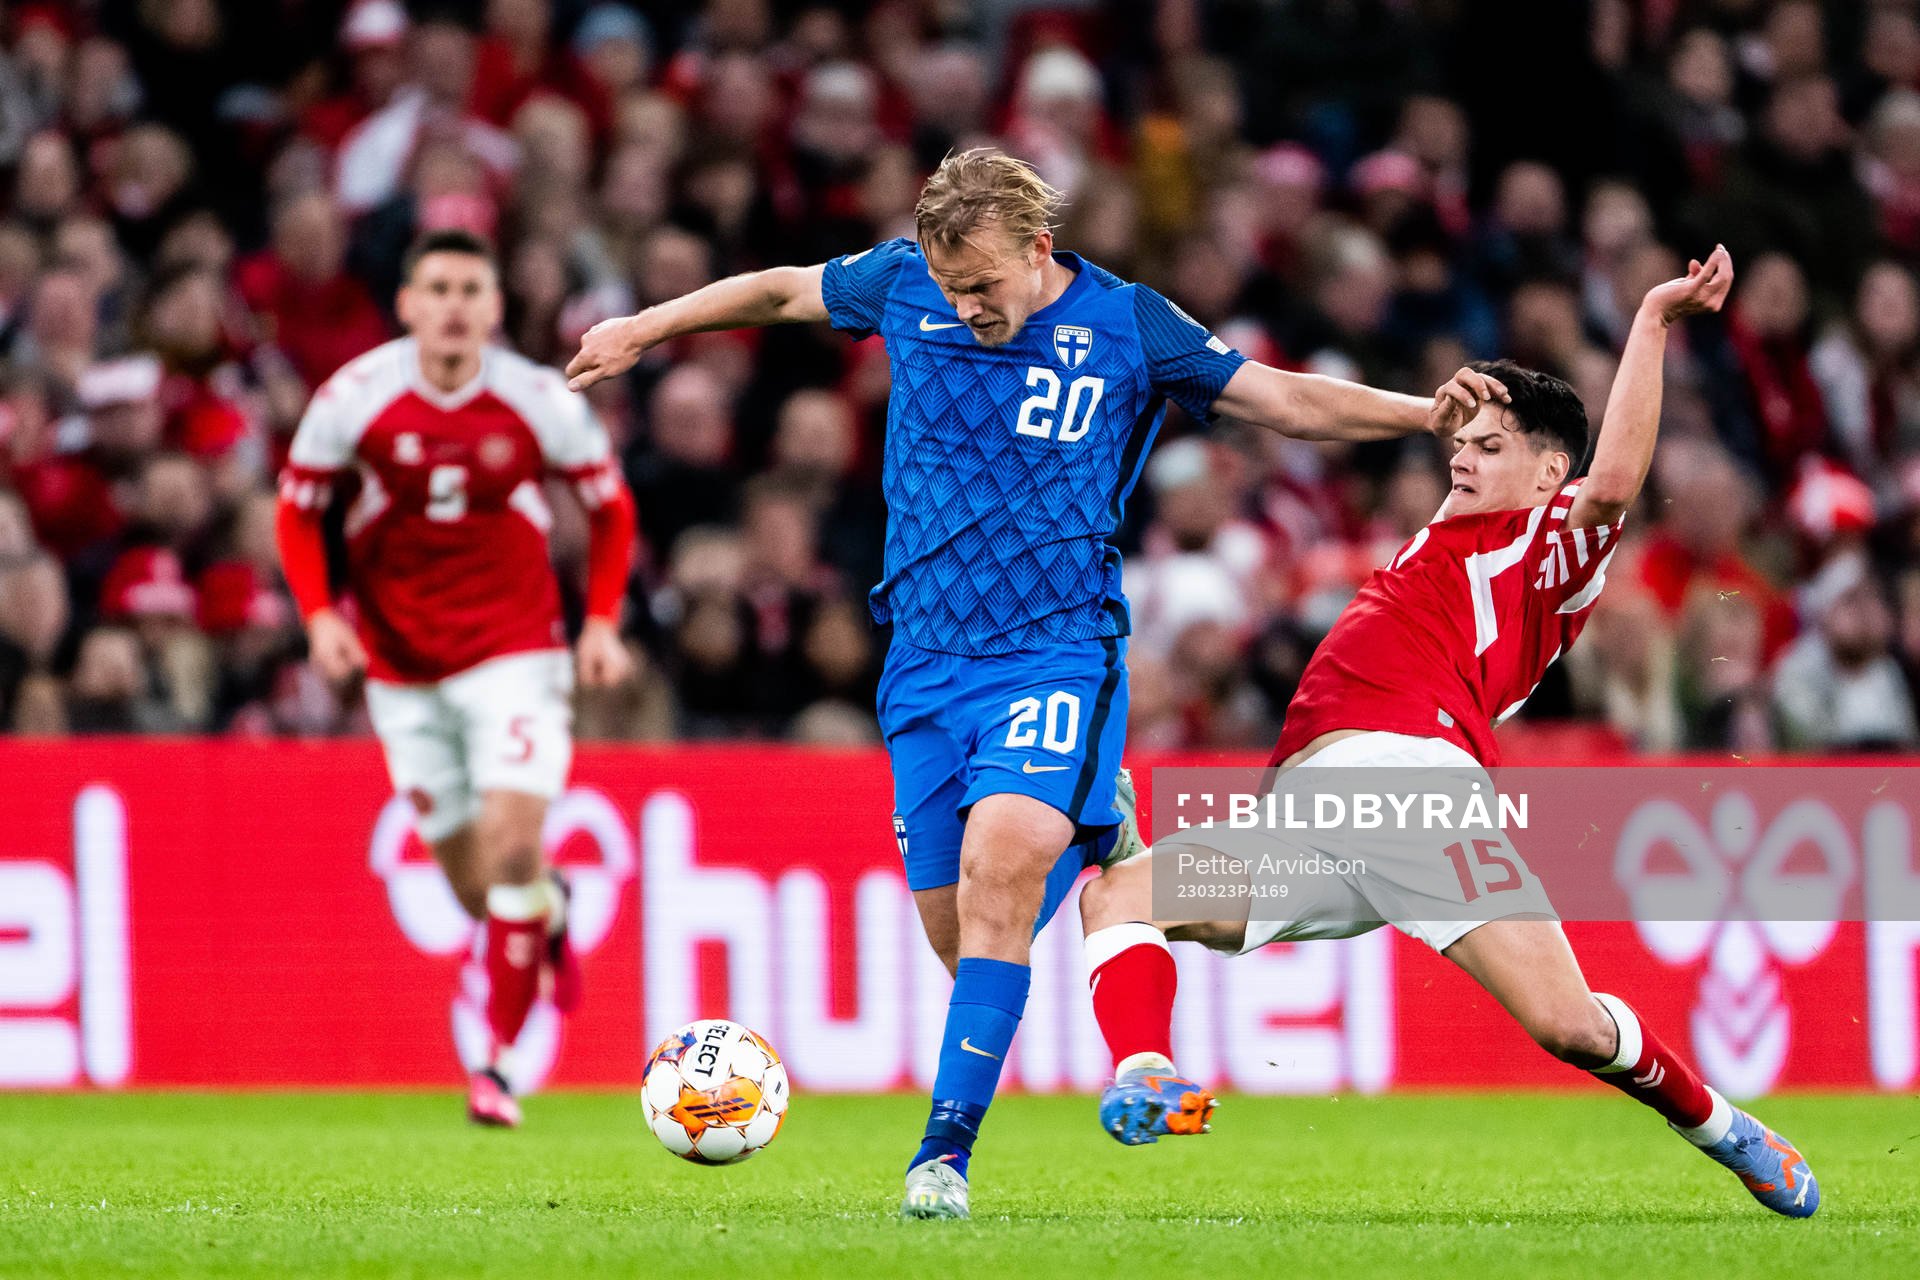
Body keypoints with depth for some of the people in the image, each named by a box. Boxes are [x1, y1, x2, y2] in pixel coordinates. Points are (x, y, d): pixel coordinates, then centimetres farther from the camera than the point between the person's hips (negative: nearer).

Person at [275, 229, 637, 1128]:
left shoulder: (541, 402, -9)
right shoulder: (354, 397, -9)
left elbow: (610, 505, 7)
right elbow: (297, 508, 4)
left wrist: (603, 622, -3)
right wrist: (319, 615, -10)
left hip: (514, 650, -1)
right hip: (400, 660, 1)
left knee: (513, 840, -18)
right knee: (473, 885, 5)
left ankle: (498, 1061, -9)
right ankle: (550, 915, 43)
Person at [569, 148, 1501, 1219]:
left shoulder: (1128, 326, -2)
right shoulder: (902, 285, 3)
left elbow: (1291, 401, 4)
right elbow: (781, 289, 21)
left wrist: (1422, 412, -9)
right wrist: (645, 328, 30)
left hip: (1057, 651, -4)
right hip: (927, 659, 4)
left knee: (1002, 862, -25)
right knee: (952, 923, 0)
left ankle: (948, 1148, -26)